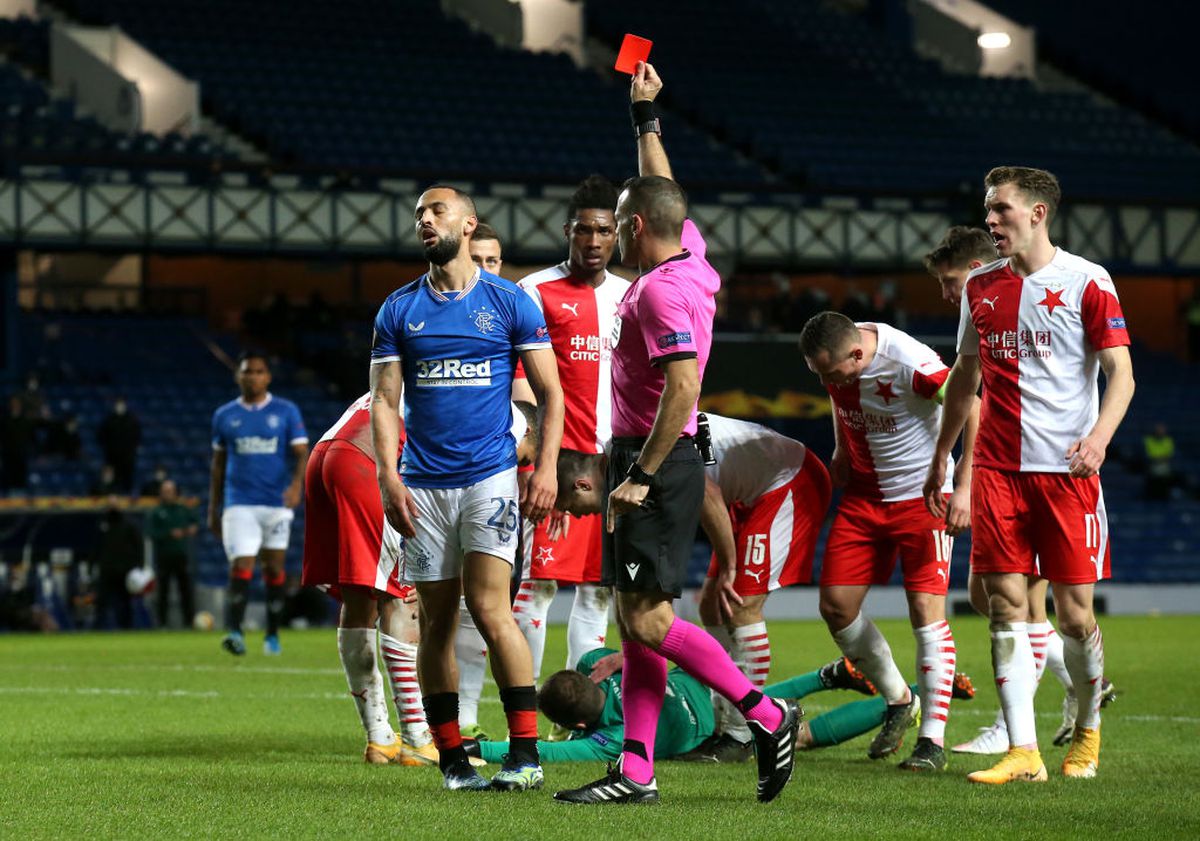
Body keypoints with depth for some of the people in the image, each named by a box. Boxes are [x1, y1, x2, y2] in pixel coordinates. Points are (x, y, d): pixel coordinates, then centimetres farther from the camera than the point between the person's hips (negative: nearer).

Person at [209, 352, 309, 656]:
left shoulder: (286, 412, 3)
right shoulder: (224, 416, 8)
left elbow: (301, 454, -3)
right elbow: (218, 465, 15)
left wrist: (297, 484, -23)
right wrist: (213, 510, 14)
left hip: (277, 504, 0)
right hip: (239, 504, 0)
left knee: (274, 569, 7)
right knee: (240, 569, -15)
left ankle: (272, 636, 20)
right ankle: (234, 632, -19)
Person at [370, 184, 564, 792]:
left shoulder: (509, 302, 3)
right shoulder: (399, 309, 9)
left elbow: (549, 393, 4)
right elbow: (385, 401, 7)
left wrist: (547, 468, -8)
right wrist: (389, 478, -6)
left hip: (490, 476, -3)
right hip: (423, 485, 3)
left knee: (489, 609, -14)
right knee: (437, 621, 4)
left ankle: (526, 753, -9)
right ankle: (452, 759, 10)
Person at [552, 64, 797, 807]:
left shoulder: (662, 290, -18)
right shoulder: (690, 257, 9)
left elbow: (682, 388, -26)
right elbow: (663, 193, 29)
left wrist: (642, 475, -23)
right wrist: (645, 117, 33)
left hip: (658, 466, -10)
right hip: (651, 462, 10)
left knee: (648, 620, -10)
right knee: (636, 622, 8)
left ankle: (768, 715, -5)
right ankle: (636, 773, 8)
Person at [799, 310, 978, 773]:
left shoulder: (909, 364, -28)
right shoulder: (834, 361, -6)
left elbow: (974, 413, -21)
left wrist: (963, 490, -23)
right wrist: (841, 454, 10)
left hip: (922, 495, -7)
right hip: (864, 493, 7)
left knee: (926, 610, -12)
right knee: (835, 605, 1)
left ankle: (933, 741, -6)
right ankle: (899, 701, 22)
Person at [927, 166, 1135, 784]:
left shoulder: (1086, 282, -4)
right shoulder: (982, 286, 11)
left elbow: (1121, 371, -6)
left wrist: (1099, 435, -23)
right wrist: (940, 455, 25)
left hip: (1067, 467, -4)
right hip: (997, 469, 4)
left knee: (1073, 612, -1)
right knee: (1006, 605, -5)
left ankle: (1087, 729, 23)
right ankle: (1022, 752, -5)